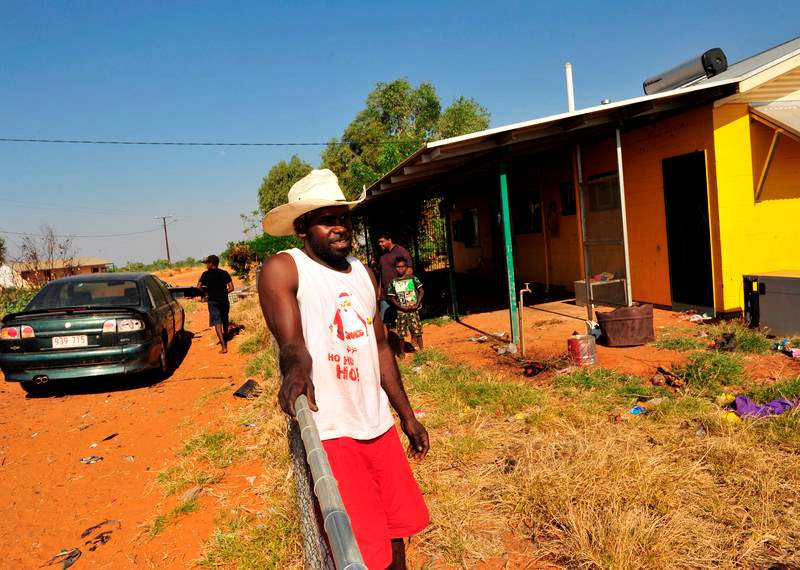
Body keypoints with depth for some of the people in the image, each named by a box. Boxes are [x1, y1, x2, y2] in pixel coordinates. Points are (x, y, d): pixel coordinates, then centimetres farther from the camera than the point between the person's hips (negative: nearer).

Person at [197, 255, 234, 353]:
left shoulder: (206, 274, -4)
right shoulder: (225, 273, 3)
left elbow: (198, 287, -9)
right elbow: (231, 288, -2)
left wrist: (205, 293, 8)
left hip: (213, 301, -3)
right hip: (224, 300, 4)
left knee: (217, 323, -5)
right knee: (224, 321, 21)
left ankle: (224, 347, -16)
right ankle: (225, 341, 39)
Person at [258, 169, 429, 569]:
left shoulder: (363, 273, 11)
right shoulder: (283, 269, -9)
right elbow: (291, 342, -22)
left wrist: (407, 416, 17)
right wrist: (297, 368, -45)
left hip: (380, 427, 6)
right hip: (328, 433, -6)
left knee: (396, 533, 15)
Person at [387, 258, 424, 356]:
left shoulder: (412, 278, -1)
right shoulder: (393, 282, 2)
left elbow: (421, 291, -1)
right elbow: (391, 298, 2)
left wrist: (417, 304, -11)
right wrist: (401, 307, -11)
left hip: (413, 310, -1)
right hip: (400, 311, 1)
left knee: (417, 331, 1)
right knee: (401, 334, 5)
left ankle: (421, 350, 13)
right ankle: (402, 352, 21)